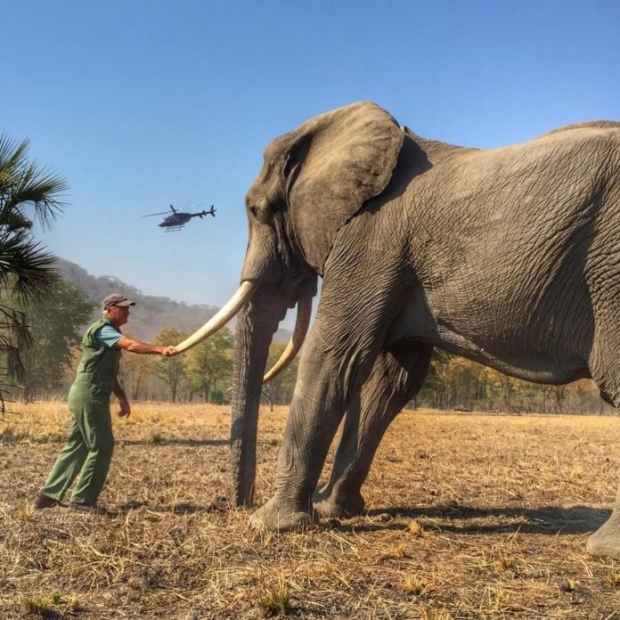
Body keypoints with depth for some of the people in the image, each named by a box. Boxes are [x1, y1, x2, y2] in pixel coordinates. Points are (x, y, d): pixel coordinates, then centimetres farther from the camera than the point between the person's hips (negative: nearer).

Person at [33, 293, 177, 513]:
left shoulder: (109, 333, 21)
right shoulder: (102, 330, -11)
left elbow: (108, 373, 24)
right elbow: (131, 345, -29)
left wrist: (122, 398, 19)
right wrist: (160, 349, -40)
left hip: (89, 396, 10)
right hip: (90, 395, -10)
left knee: (77, 445, 13)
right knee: (101, 446, -6)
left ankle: (48, 494, 17)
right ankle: (82, 499, 1)